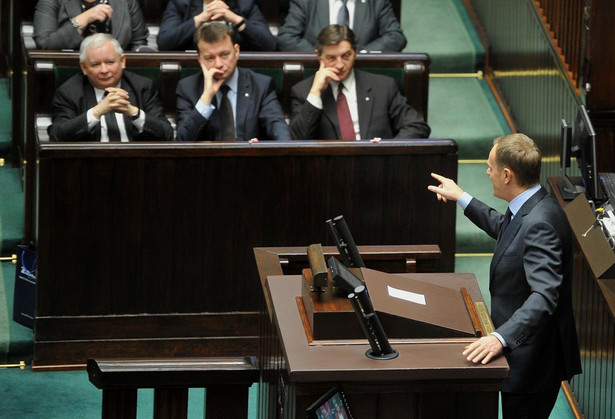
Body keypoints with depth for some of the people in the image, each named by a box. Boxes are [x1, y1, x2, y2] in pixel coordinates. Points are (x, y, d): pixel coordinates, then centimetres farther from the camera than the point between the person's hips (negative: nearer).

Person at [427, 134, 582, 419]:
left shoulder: (539, 224, -27)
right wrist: (461, 198, 35)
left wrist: (501, 338, -47)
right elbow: (504, 229, 30)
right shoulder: (529, 209, 5)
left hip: (533, 358, -10)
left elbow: (543, 296, -37)